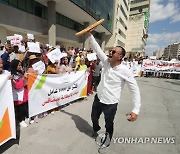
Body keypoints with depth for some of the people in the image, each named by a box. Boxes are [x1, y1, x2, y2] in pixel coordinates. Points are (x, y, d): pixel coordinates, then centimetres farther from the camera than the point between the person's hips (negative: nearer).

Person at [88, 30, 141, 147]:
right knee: (94, 118, 27)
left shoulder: (125, 71, -21)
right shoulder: (107, 62, -6)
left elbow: (135, 90, -18)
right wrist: (90, 34, -10)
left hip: (110, 103, -5)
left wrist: (136, 110, -26)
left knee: (109, 125, 18)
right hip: (98, 98, 6)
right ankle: (96, 130, 61)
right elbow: (97, 48, -4)